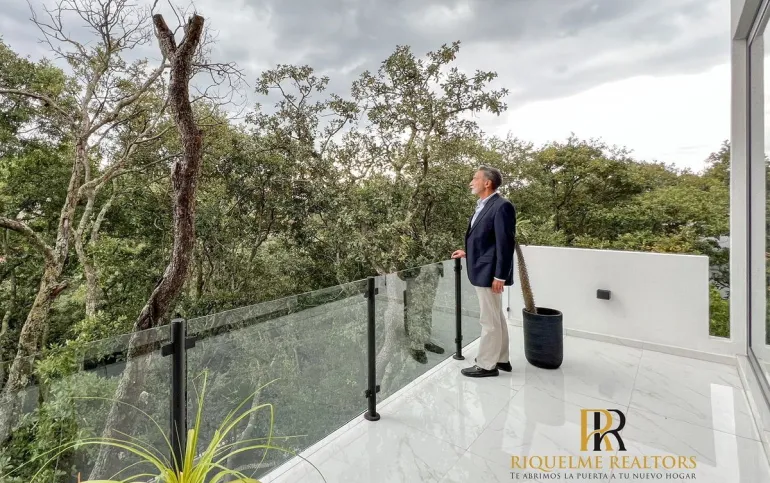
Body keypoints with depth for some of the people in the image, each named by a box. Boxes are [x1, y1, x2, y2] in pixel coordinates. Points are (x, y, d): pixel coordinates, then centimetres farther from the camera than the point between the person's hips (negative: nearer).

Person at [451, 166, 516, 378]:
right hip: (482, 271, 10)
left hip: (489, 273, -10)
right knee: (496, 318, 19)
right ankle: (501, 359, 33)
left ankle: (486, 365, 17)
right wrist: (468, 253, 18)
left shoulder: (502, 206, -17)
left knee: (489, 320, 3)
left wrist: (500, 276, -21)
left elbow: (505, 243, -20)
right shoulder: (483, 206, 13)